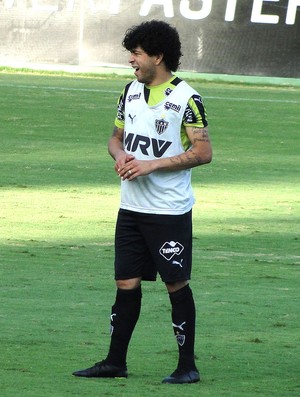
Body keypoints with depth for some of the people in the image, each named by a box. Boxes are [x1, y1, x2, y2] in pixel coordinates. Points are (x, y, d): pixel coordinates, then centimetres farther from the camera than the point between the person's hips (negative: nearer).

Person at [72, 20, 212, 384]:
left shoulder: (186, 99, -11)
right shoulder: (131, 91, 10)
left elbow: (203, 152, -14)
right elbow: (116, 136, 20)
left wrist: (151, 164, -18)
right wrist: (120, 155, -4)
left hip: (171, 212, -6)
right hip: (131, 207, 6)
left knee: (176, 285, -2)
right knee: (126, 284, 8)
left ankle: (187, 365, 6)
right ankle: (115, 362, 14)